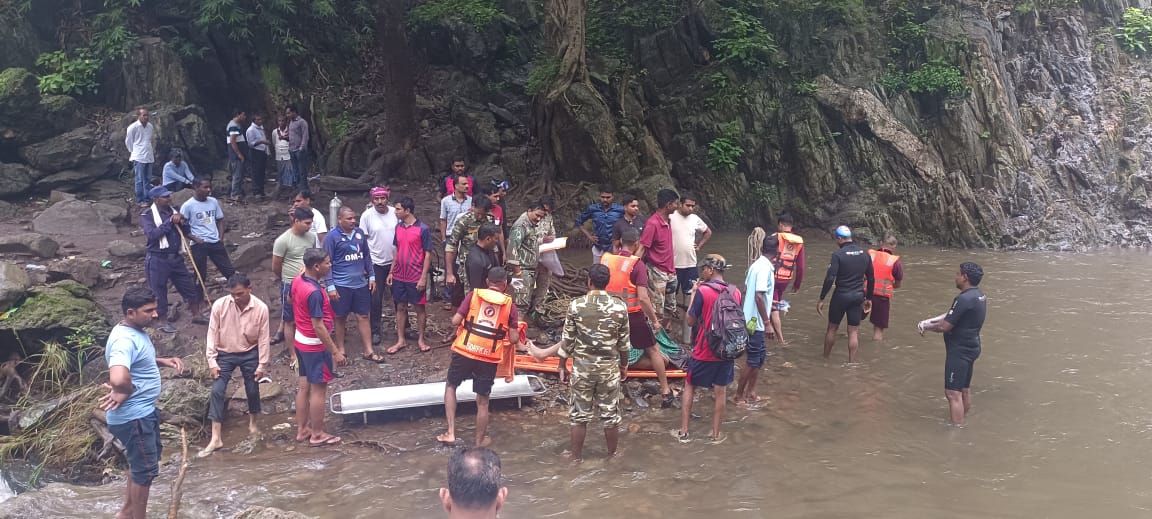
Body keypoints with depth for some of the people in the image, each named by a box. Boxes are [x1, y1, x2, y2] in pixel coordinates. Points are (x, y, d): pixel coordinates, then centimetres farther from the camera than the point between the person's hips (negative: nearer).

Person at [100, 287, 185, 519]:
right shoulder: (125, 340, -28)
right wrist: (125, 392, -24)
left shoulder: (136, 331, 4)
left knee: (144, 460, 26)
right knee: (146, 469, 4)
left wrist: (163, 361, 5)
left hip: (144, 411, 11)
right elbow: (118, 379, -46)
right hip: (132, 417, -11)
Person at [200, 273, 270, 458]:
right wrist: (212, 361, -11)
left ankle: (252, 422, 39)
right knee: (217, 390, -9)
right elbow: (212, 334, -8)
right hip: (225, 354, 0)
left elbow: (263, 338, -9)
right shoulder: (219, 305, -17)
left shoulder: (261, 308, -17)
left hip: (250, 353, 0)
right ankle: (215, 438, -7)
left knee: (253, 389, 10)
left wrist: (262, 365, -6)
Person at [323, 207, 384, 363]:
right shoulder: (332, 237, -10)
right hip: (341, 285, -4)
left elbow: (366, 256, 13)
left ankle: (368, 351, 13)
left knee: (363, 316, 7)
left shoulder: (359, 233, 5)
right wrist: (330, 286, -12)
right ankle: (340, 351, 22)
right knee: (341, 318, 9)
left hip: (361, 283, 4)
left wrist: (371, 276, 10)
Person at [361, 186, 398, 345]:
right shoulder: (367, 215, -9)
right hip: (376, 263, -2)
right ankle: (375, 331, 15)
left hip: (395, 261, 2)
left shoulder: (395, 213, -4)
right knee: (376, 299, 3)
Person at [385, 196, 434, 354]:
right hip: (399, 276, 5)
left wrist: (423, 277, -15)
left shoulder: (422, 229, -12)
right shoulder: (398, 227, 5)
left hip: (416, 277, -5)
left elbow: (428, 254, -11)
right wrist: (391, 272, 11)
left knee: (419, 307, 6)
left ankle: (421, 340, 17)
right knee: (401, 307, 11)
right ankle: (401, 340, 20)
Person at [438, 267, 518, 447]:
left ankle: (451, 432, 16)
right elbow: (514, 339, -1)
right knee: (482, 402, 14)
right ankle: (480, 441, 26)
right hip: (489, 359, 0)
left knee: (451, 386, 23)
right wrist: (516, 326, 21)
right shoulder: (509, 304, 2)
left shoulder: (474, 295, 1)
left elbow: (455, 321, -3)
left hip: (464, 351, 0)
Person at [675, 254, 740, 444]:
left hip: (704, 351, -4)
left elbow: (690, 321, -9)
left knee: (689, 387, 12)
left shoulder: (703, 291, -16)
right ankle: (716, 434, 19)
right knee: (720, 391, 12)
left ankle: (683, 432, 15)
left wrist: (694, 293, -2)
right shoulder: (735, 292, -1)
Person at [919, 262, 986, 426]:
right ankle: (962, 422, 32)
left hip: (959, 351, -10)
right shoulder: (979, 295, 8)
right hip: (970, 347, 10)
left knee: (953, 393, -7)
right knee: (965, 389, 20)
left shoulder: (964, 299, -24)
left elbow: (944, 326, -21)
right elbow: (951, 315, 11)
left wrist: (926, 327, -3)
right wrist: (928, 321, 2)